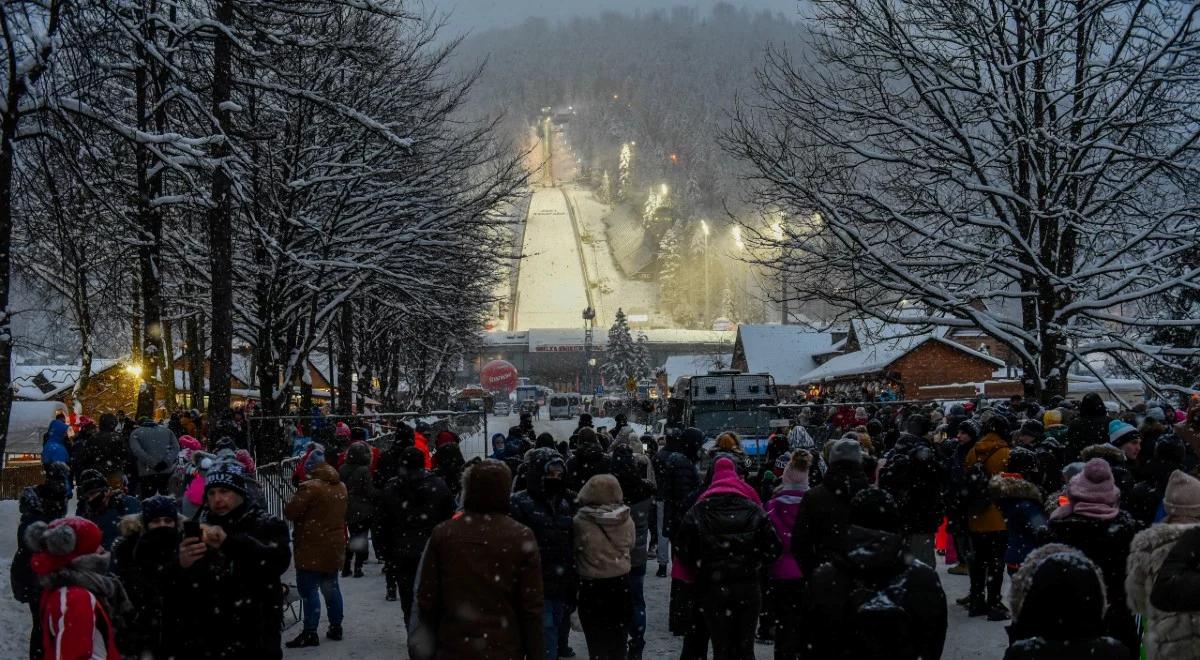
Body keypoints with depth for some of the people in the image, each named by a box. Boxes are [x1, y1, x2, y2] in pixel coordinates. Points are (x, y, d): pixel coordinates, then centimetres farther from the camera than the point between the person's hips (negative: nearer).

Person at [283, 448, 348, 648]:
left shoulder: (310, 487, -17)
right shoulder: (340, 486, 9)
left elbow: (290, 512, -17)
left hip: (312, 548, -8)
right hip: (335, 547, 8)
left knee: (309, 589, -6)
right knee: (331, 586, 16)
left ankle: (310, 633, -9)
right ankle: (336, 628, 22)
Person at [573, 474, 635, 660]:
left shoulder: (580, 522, -18)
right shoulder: (627, 521, -8)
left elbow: (574, 549, -7)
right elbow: (630, 546, 6)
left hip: (592, 589, -3)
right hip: (621, 586, 3)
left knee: (598, 645, 7)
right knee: (619, 644, 18)